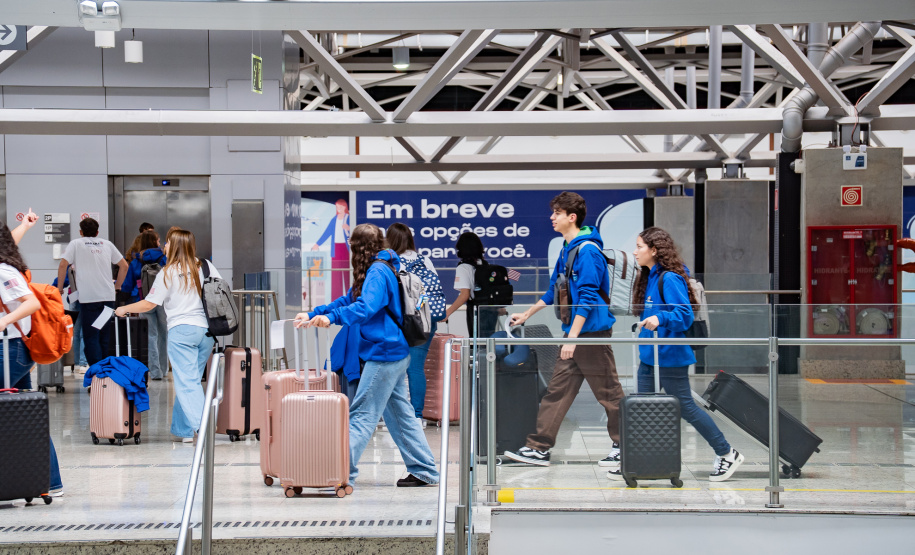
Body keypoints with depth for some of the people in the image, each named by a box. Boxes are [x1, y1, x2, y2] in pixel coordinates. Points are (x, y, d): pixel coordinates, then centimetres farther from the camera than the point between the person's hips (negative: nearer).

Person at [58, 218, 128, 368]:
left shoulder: (76, 244, 7)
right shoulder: (106, 244, 18)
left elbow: (63, 265, -4)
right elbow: (124, 265, 18)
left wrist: (59, 287, 6)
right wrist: (117, 286, 26)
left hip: (88, 297, -4)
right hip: (108, 295, 4)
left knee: (91, 337, -3)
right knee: (105, 337, 11)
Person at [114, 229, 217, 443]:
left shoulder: (168, 273, -2)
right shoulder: (206, 267, 8)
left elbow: (148, 304, 1)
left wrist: (124, 309, 16)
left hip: (181, 330, -5)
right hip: (207, 330, 5)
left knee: (186, 382, -5)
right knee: (189, 380, 13)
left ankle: (202, 426, -21)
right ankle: (181, 429, 18)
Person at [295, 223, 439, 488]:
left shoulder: (378, 272, -14)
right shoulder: (378, 270, 18)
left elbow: (366, 307, -31)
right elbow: (349, 300, 23)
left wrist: (332, 317, -40)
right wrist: (313, 315, 17)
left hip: (385, 354, -10)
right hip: (394, 353, 10)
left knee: (362, 414, -9)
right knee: (399, 413, 14)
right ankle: (424, 471, 17)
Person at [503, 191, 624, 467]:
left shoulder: (587, 251, -15)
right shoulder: (567, 249, 15)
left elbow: (587, 298, -21)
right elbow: (555, 290, 27)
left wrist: (572, 337, -24)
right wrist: (526, 315, 32)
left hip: (592, 331, -10)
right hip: (573, 333, 10)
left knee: (608, 392, 0)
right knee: (557, 389, 8)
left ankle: (623, 447, 10)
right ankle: (539, 447, 10)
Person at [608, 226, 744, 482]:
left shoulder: (670, 279, -18)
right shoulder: (649, 278, 11)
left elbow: (685, 315, -24)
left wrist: (660, 319, -37)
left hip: (669, 357, -9)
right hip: (649, 356, 9)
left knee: (685, 407, 0)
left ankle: (727, 454, 13)